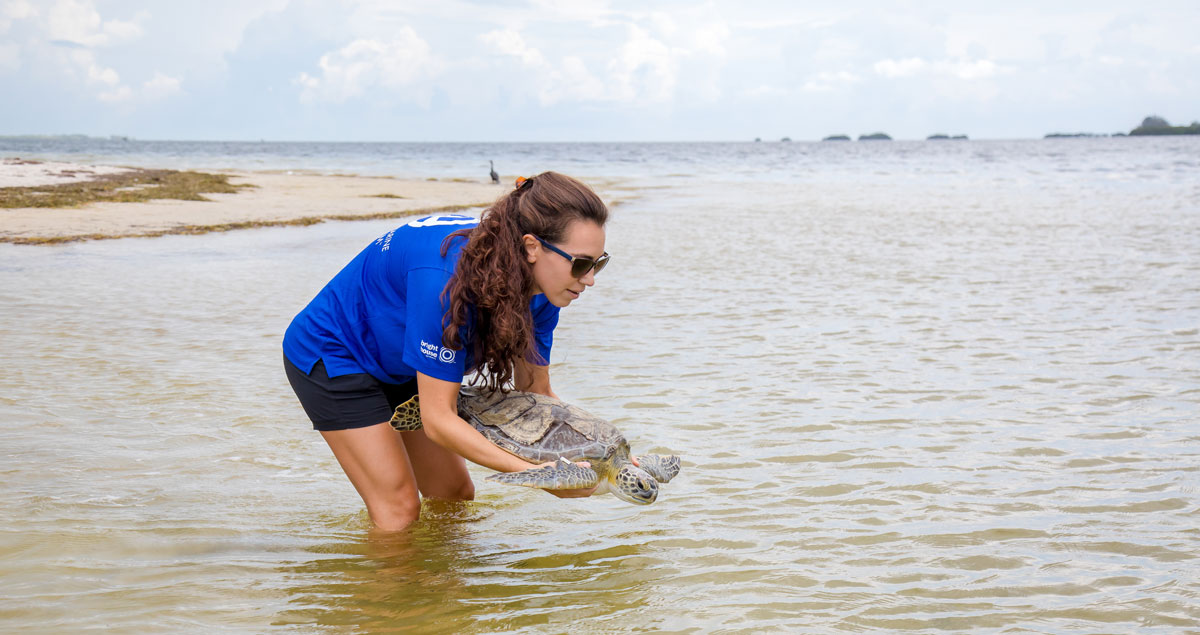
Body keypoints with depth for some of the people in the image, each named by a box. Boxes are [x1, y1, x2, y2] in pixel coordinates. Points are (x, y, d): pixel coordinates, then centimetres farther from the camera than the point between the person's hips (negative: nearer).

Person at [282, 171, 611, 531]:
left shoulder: (539, 291, -16)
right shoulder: (450, 278, -41)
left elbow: (536, 396, -6)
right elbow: (437, 419, -36)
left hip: (399, 364, 8)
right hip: (333, 353, -8)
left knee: (455, 495, 6)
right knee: (399, 507, -14)